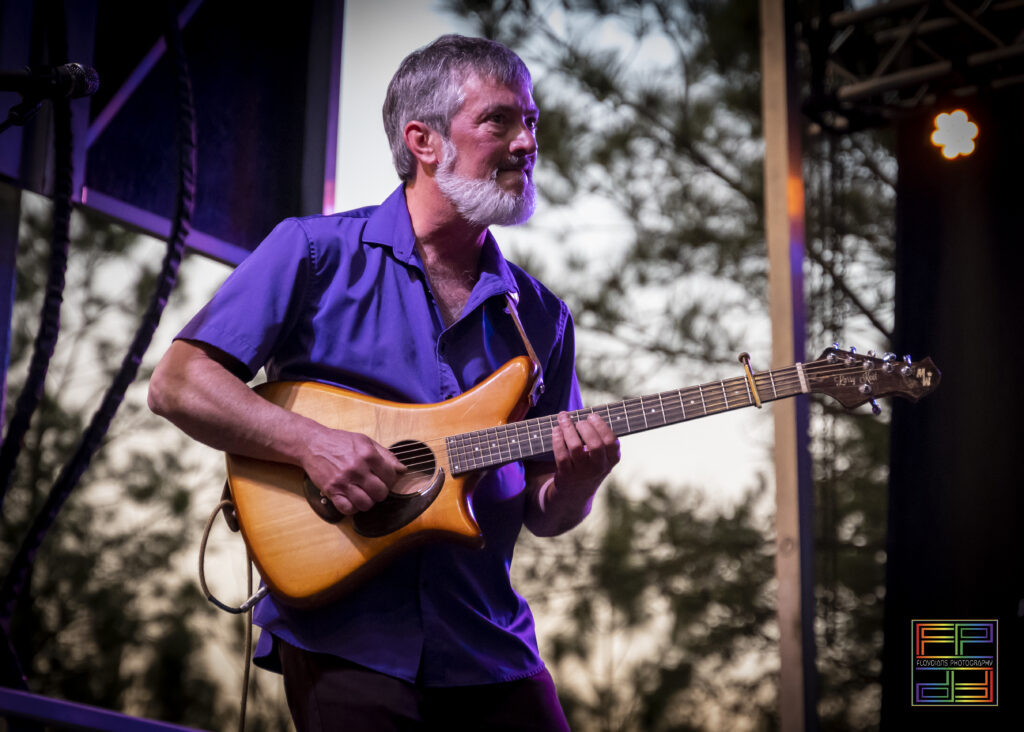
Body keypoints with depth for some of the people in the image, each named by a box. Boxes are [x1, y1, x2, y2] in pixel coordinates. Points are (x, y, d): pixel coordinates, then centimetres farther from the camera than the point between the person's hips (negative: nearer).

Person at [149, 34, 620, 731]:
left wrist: (576, 484, -10)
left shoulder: (541, 315, 12)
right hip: (343, 640, -4)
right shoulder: (315, 253, 0)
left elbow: (543, 515, 12)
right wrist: (312, 443, -18)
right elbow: (177, 383, -6)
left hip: (486, 650, 4)